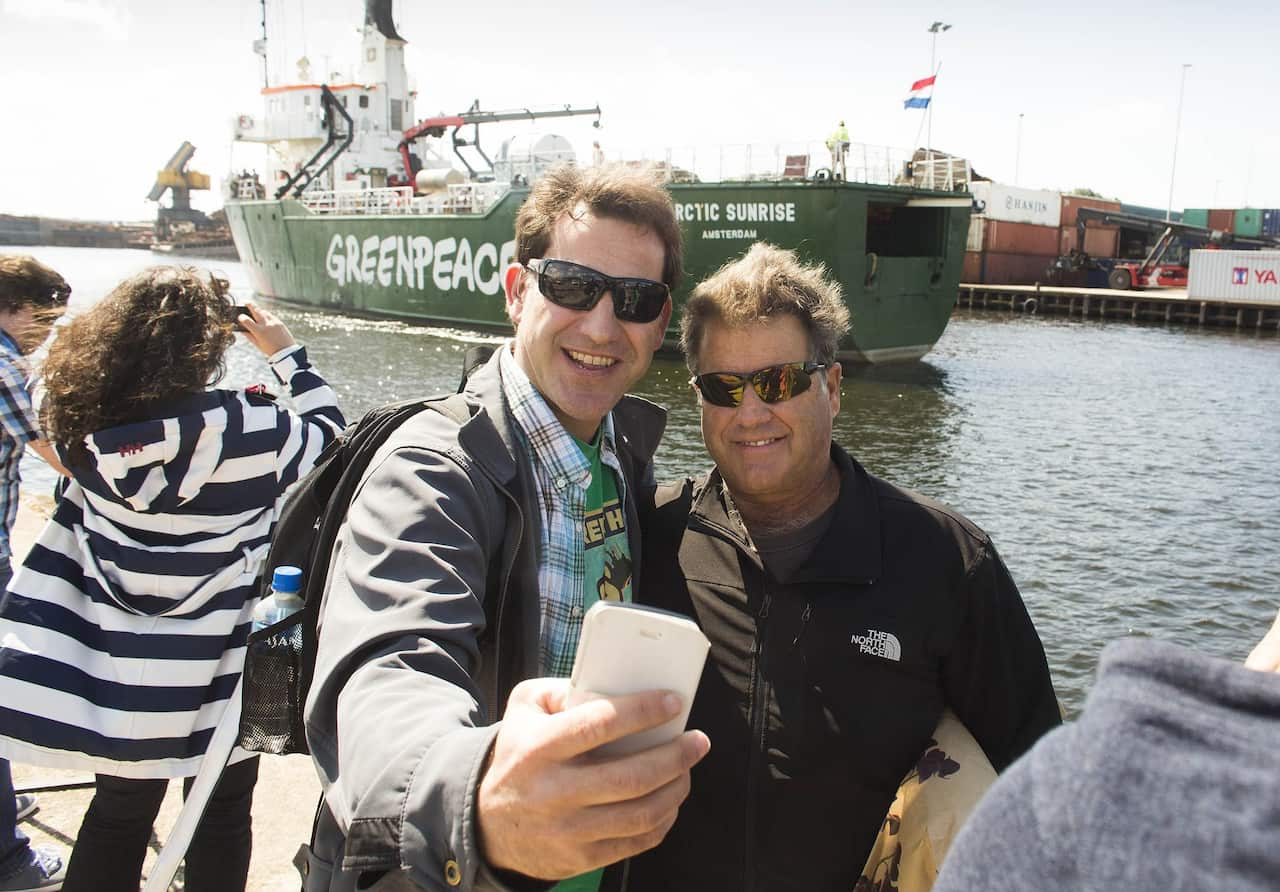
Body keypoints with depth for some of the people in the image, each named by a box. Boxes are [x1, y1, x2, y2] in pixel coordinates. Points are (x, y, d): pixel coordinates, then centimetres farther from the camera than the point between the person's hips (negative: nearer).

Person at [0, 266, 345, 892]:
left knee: (119, 808, 23)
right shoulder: (246, 430, -21)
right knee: (221, 817, 17)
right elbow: (328, 433, -3)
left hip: (116, 666, 4)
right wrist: (286, 354, 5)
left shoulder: (83, 425, -11)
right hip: (214, 673, -4)